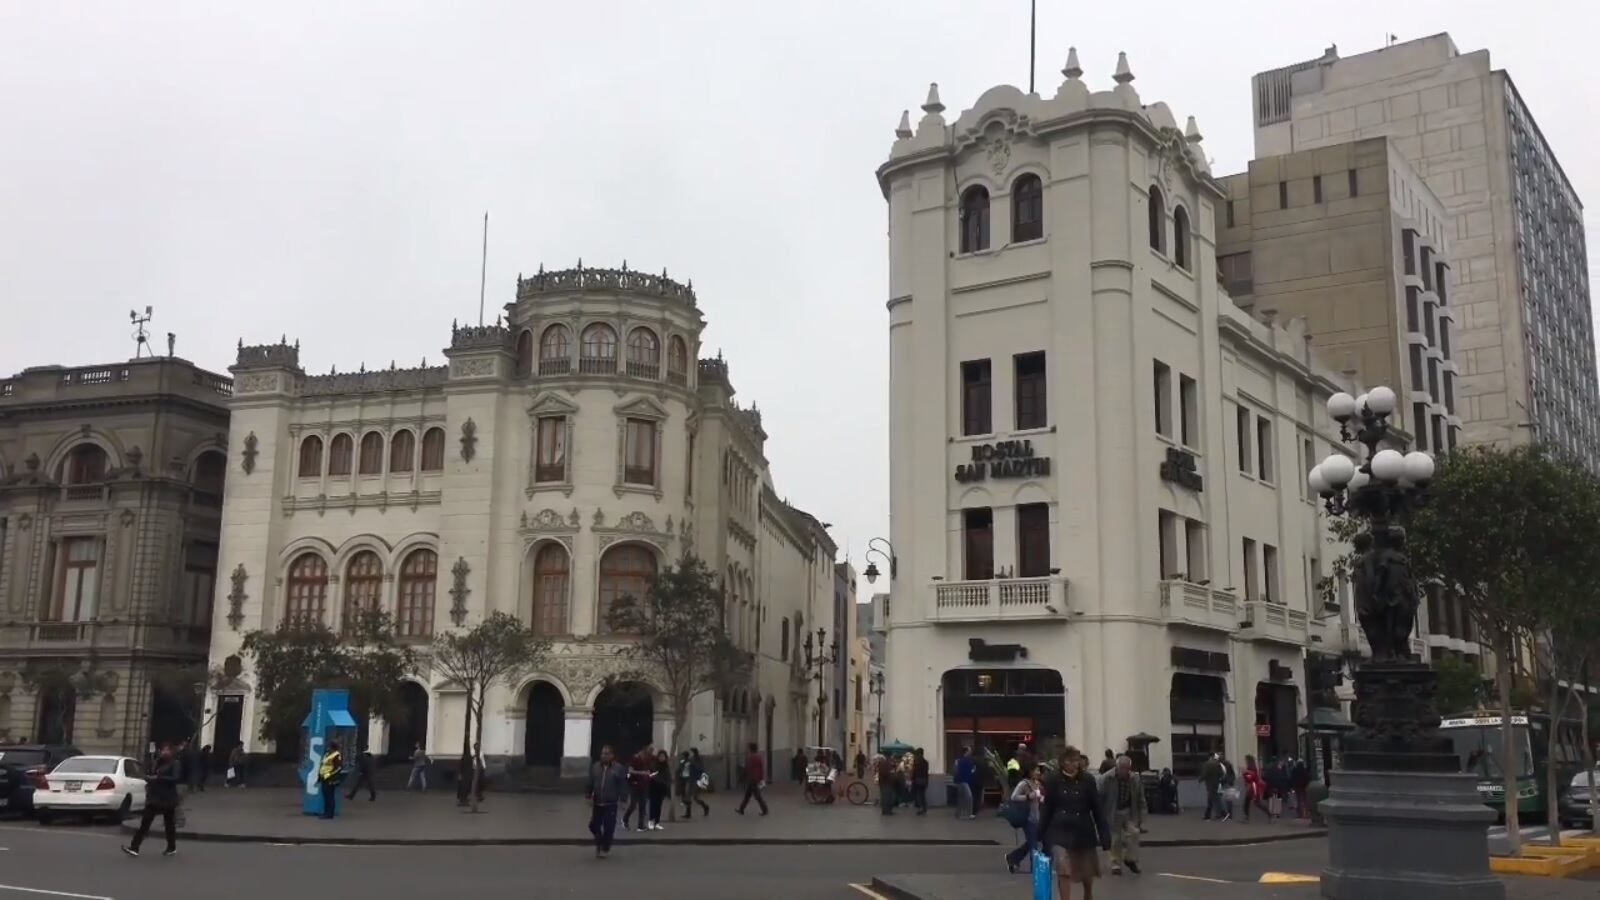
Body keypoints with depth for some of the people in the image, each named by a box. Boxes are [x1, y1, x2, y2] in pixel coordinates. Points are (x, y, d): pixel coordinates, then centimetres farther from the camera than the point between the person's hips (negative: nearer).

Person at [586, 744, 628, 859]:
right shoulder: (595, 767, 7)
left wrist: (621, 797, -12)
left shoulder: (618, 768, -5)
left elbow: (623, 785, -5)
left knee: (608, 827, 0)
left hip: (610, 804, -4)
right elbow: (590, 783, 10)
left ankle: (605, 848, 17)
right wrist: (587, 794, 1)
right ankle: (599, 844, 31)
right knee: (594, 825, 6)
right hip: (597, 803, 4)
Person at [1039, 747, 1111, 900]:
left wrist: (1105, 835, -6)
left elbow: (1097, 808, -2)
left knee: (1087, 873, 16)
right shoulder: (1054, 782, -4)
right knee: (1063, 870, -16)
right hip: (1060, 831, -1)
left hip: (1083, 831, 1)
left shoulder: (1088, 780, -4)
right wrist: (1041, 835, 1)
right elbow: (1046, 810, 1)